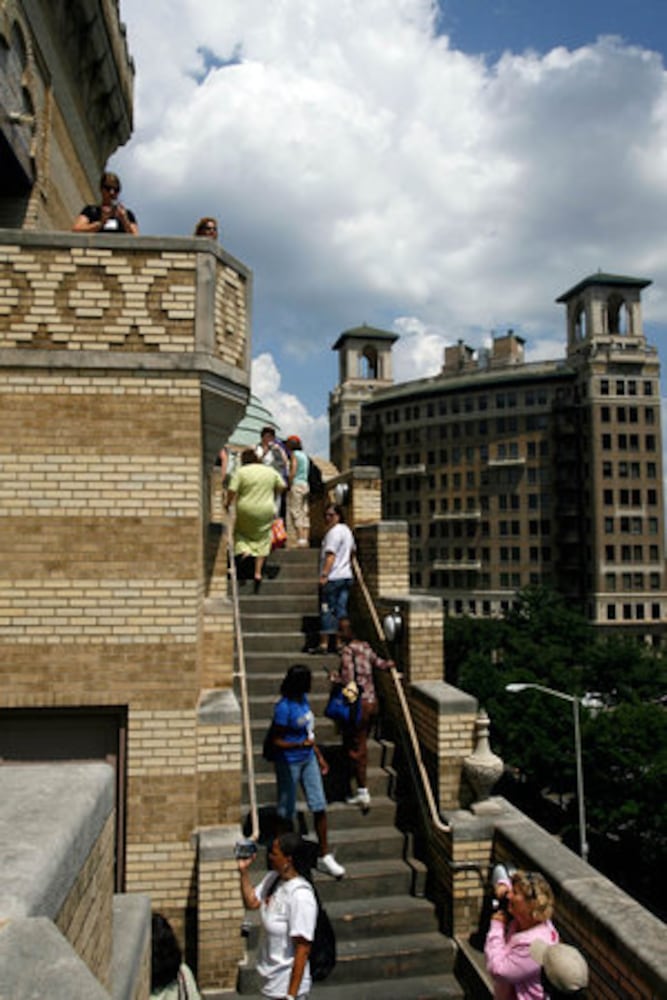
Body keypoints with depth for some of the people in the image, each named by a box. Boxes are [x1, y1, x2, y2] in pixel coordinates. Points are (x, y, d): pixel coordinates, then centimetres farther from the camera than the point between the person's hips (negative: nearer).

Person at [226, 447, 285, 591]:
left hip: (246, 510, -2)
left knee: (240, 532, 23)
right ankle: (258, 572, 4)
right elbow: (281, 486, 13)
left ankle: (244, 550, -4)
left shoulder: (240, 472, -6)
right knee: (262, 540, 11)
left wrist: (228, 504, 2)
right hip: (266, 511, 2)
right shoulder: (270, 471, 5)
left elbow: (232, 490, -13)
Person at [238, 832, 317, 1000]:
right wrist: (244, 870, -3)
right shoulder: (273, 878, -6)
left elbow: (303, 949, -26)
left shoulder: (301, 896, -30)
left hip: (287, 984, -8)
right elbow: (251, 902, 8)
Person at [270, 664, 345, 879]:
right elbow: (277, 741, -19)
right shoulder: (284, 708, -23)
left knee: (319, 806, 7)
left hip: (308, 759, 7)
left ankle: (324, 856, 19)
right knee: (286, 812, 9)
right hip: (289, 763, -7)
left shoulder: (303, 698, 1)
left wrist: (319, 755, 17)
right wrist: (300, 745, -34)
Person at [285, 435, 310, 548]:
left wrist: (288, 485, -12)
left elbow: (293, 472, -15)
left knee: (295, 513, -9)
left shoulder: (294, 454, -5)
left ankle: (300, 539, -15)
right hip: (305, 485, 8)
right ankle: (305, 539, 2)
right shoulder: (304, 455, 19)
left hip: (296, 485, -8)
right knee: (304, 514, 5)